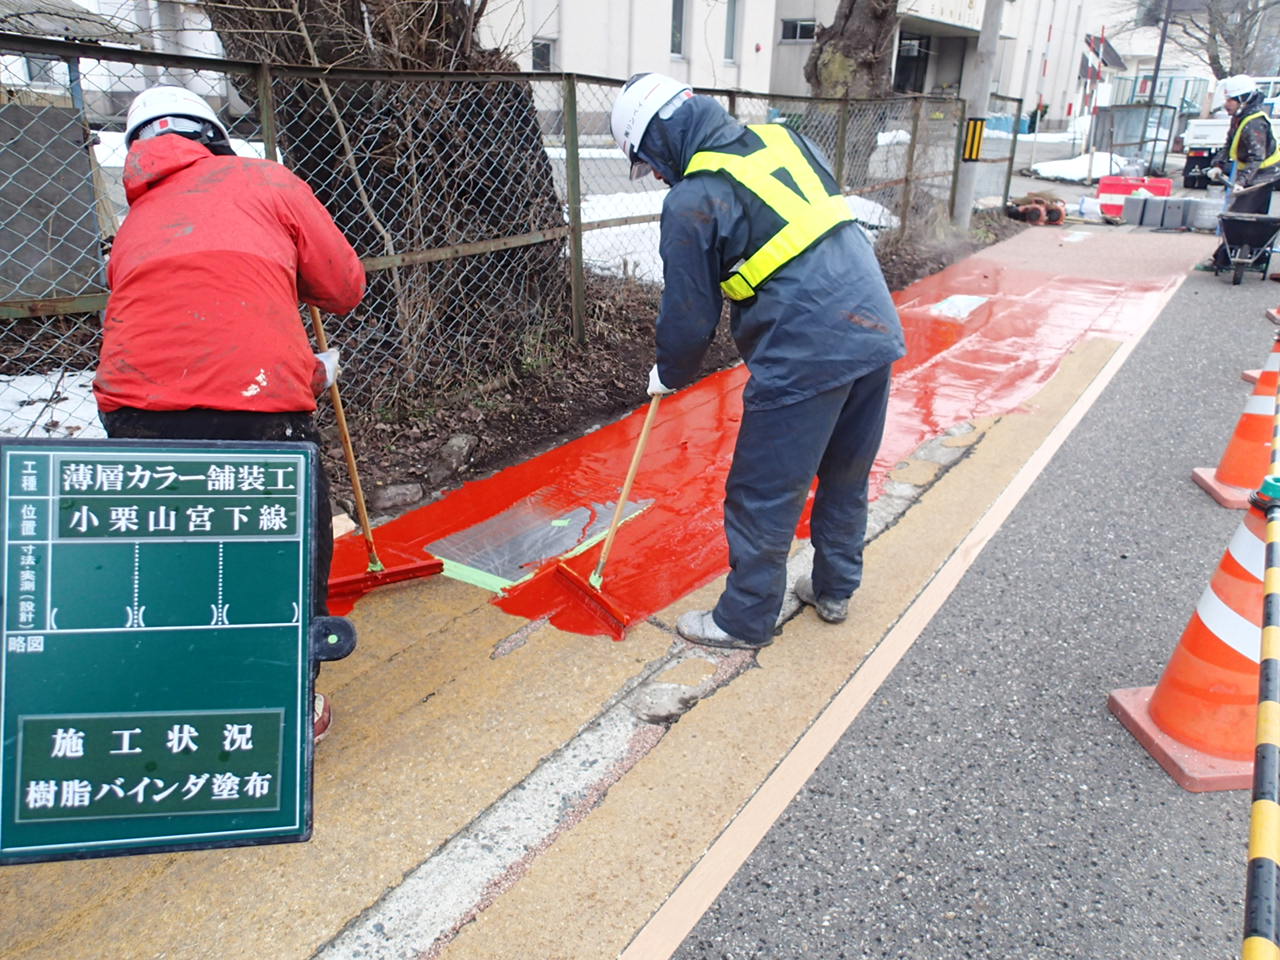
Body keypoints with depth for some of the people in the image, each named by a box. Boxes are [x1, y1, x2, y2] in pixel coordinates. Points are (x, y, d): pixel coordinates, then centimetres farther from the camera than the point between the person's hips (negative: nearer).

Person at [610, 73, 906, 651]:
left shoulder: (692, 201, -8)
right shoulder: (783, 139, 13)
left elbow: (689, 314, -2)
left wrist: (669, 376, 16)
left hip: (804, 358, -8)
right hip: (877, 329, 9)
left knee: (762, 496, 7)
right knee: (847, 478, 21)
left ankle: (745, 621, 23)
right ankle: (834, 590, 39)